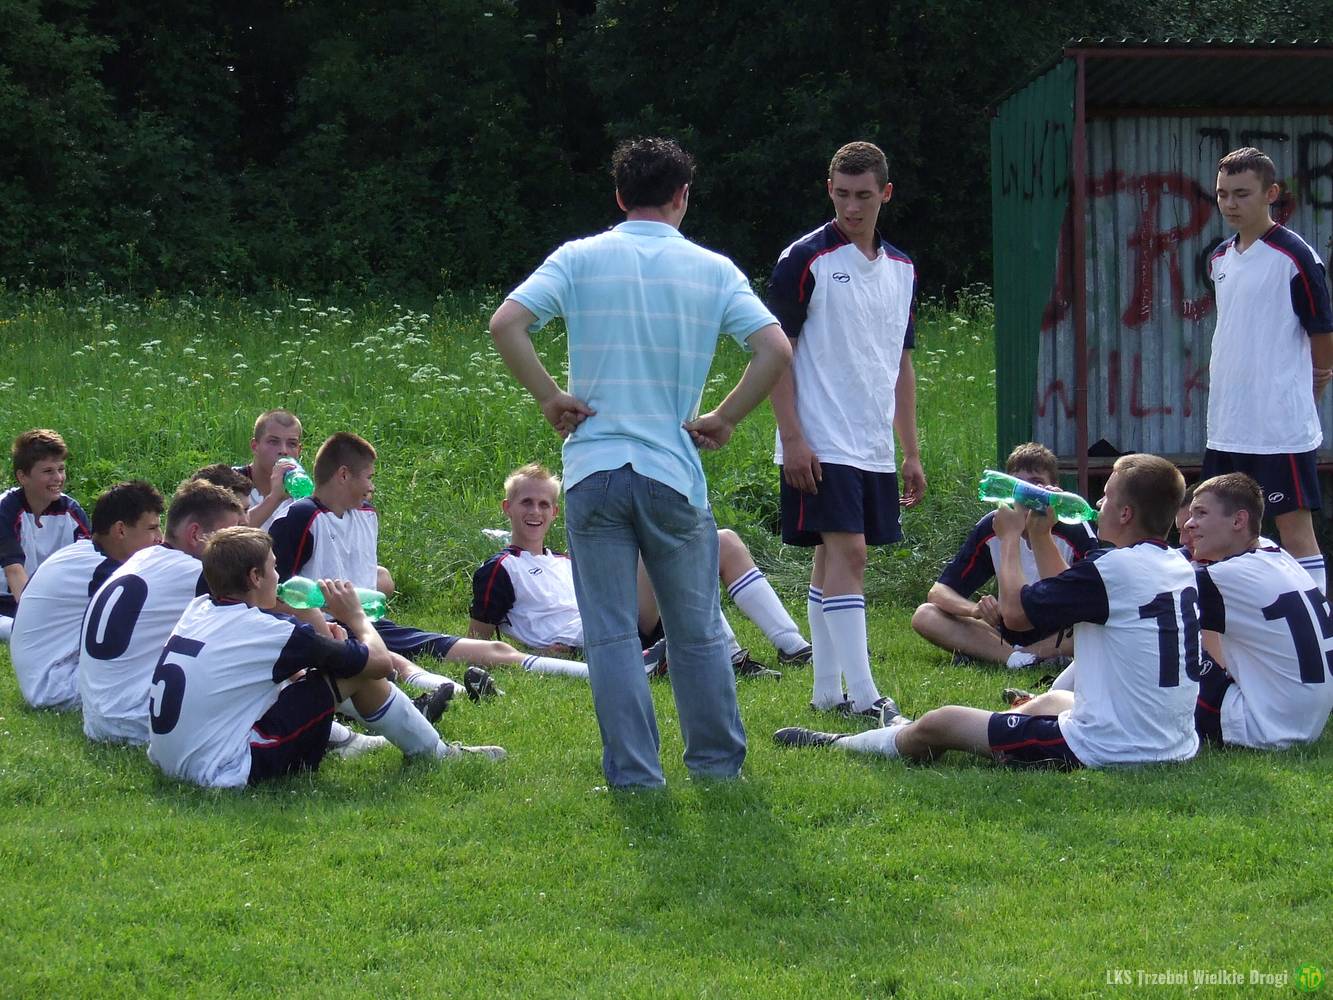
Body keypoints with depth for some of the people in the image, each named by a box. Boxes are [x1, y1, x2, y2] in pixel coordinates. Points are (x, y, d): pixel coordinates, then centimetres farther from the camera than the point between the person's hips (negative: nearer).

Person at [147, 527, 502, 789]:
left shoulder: (197, 609, 6)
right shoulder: (269, 630, -15)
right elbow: (380, 661, -5)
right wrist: (355, 615, 14)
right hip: (225, 774, -8)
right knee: (357, 674, -2)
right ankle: (437, 753, 18)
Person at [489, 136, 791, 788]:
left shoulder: (580, 260, 2)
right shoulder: (711, 270, 3)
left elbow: (506, 324, -10)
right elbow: (774, 350, -6)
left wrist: (550, 399, -1)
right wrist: (723, 420, 3)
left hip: (593, 470, 0)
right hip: (675, 471, 0)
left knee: (611, 631, 4)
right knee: (696, 630, 13)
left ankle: (634, 771, 2)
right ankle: (716, 758, 22)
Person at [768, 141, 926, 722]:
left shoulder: (901, 269, 13)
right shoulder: (806, 260, -7)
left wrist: (911, 451, 17)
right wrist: (792, 438, -15)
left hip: (875, 449, 7)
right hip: (821, 445, -7)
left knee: (835, 560, 10)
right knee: (846, 552, -14)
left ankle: (827, 691, 15)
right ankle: (861, 695, -18)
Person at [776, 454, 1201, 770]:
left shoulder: (1111, 567, -20)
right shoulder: (1179, 567, 7)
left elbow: (1015, 610, -10)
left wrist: (1010, 536, 2)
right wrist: (1040, 534, 15)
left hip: (1107, 751, -9)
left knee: (941, 722, 7)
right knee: (1053, 698, 38)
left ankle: (839, 745, 32)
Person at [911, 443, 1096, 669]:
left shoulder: (1074, 529, -14)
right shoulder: (992, 527, -7)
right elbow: (939, 591, -7)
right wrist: (975, 609, -32)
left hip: (1058, 635, -3)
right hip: (1009, 631, 3)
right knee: (924, 616, -18)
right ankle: (1014, 656, -30)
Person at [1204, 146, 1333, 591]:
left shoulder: (1295, 257, -10)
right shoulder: (1220, 259, 13)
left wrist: (1295, 396, 5)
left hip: (1280, 428, -8)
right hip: (1225, 428, 8)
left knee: (1295, 528, -7)